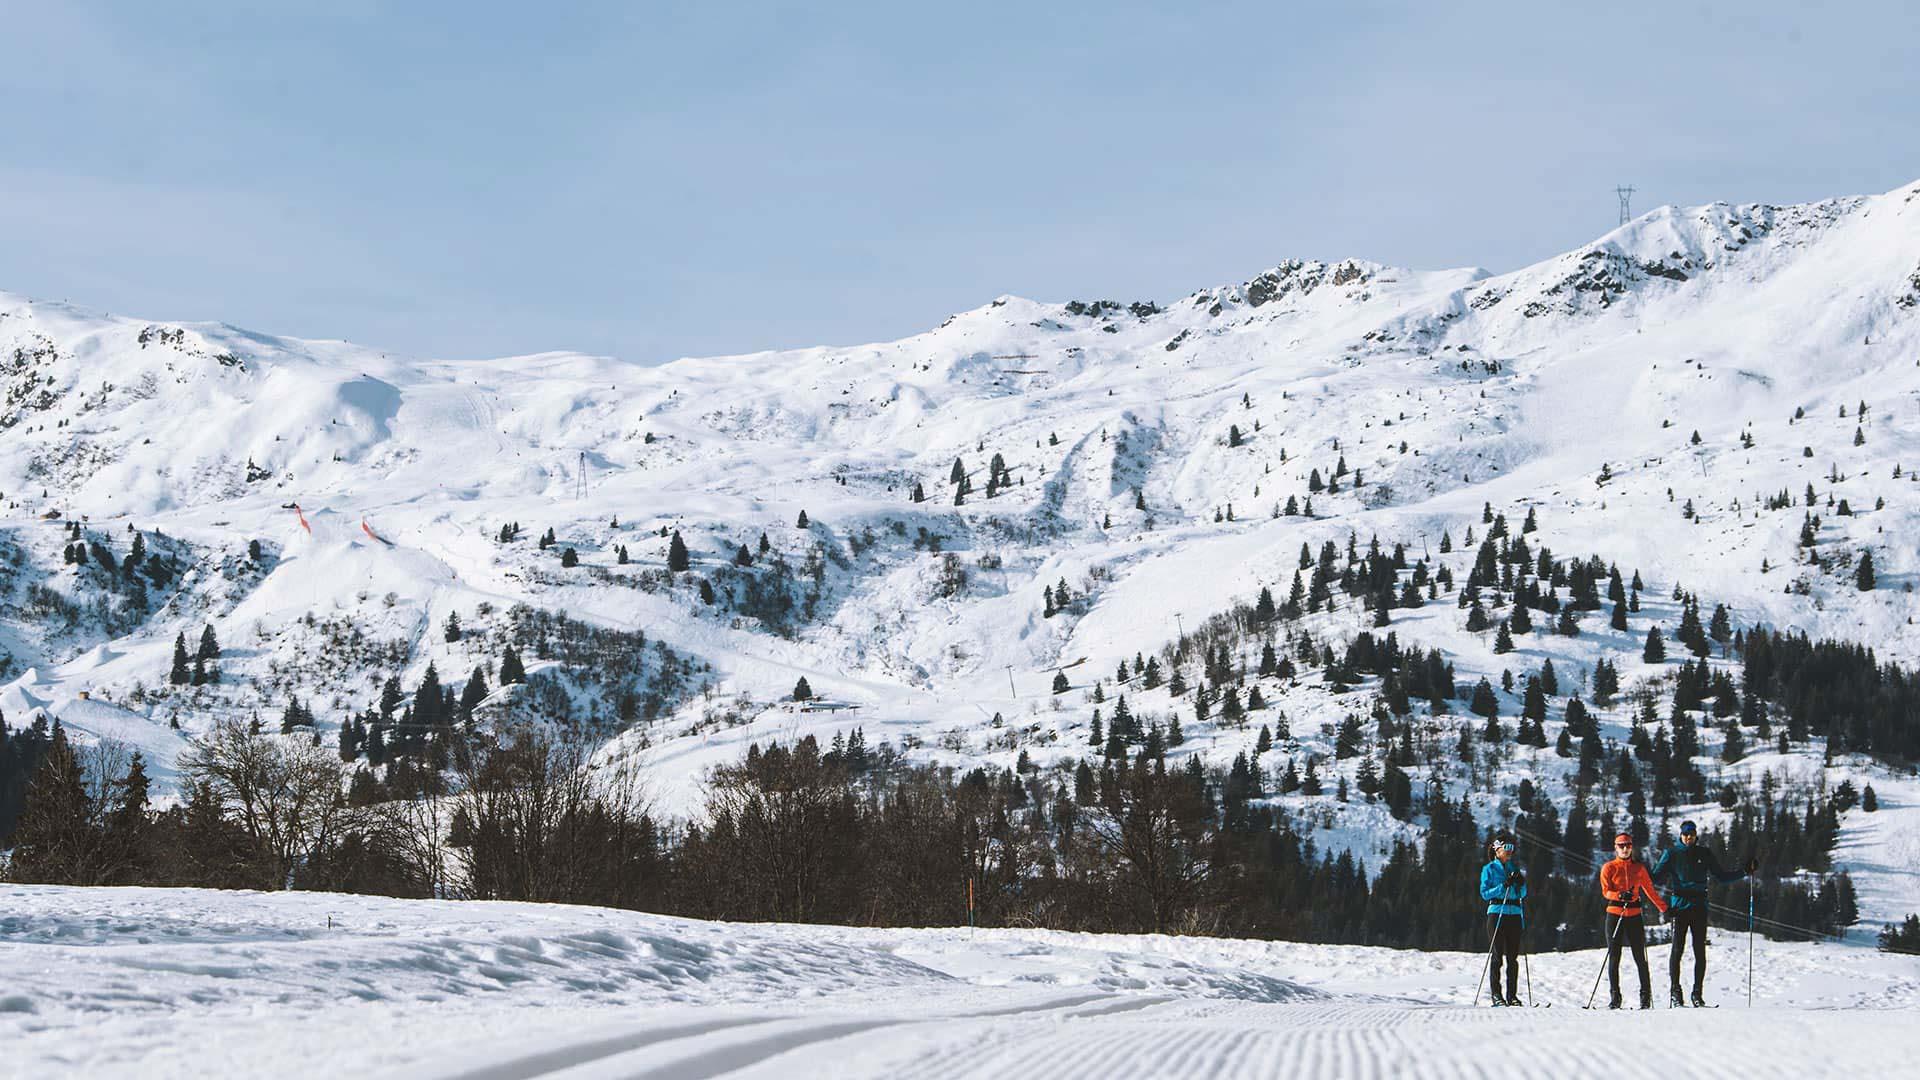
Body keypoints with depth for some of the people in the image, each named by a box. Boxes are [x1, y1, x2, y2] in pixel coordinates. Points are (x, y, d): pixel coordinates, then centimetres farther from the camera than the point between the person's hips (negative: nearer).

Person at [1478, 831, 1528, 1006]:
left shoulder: (1515, 868, 16)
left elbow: (1522, 894, 15)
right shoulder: (1489, 869, 3)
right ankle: (1496, 994, -4)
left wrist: (1521, 884, -5)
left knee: (1513, 957, 2)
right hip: (1496, 913, -4)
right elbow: (1484, 893, -5)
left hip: (1514, 914, 4)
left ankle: (1512, 995, 5)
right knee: (1497, 955, -6)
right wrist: (1503, 886, -16)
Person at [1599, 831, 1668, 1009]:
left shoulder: (1639, 868, 10)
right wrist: (1620, 895, -26)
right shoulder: (1609, 867, 3)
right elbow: (1605, 891, -7)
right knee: (1614, 957, -1)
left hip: (1634, 916, 1)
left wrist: (1664, 908, 16)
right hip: (1615, 915, -1)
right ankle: (1615, 997, 5)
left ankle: (1646, 996, 4)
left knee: (1640, 958, -2)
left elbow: (1650, 890, 18)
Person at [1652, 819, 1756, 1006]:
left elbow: (1721, 876, 17)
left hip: (1699, 906, 2)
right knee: (1677, 948, -8)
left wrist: (1745, 872, 9)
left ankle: (1698, 993, 3)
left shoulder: (1704, 853, 12)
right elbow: (1656, 877, 2)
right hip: (1679, 905, -2)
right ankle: (1674, 992, -3)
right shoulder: (1671, 854, 6)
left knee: (1700, 951, -1)